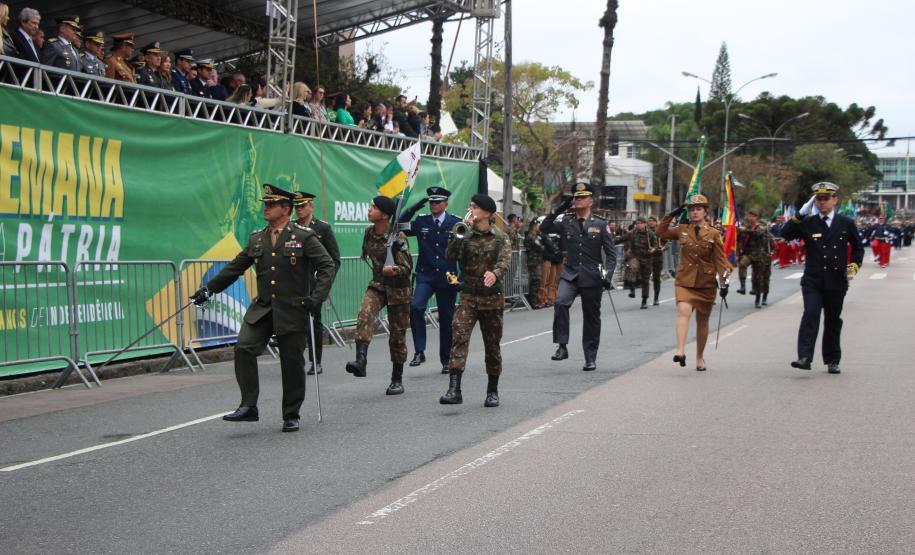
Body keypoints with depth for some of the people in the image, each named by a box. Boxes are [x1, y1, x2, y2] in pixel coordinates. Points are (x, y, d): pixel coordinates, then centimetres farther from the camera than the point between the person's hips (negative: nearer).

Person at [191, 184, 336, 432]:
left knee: (292, 363, 2)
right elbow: (235, 267, 16)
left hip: (292, 310, -4)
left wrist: (317, 296, -17)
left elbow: (327, 266, -6)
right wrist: (208, 289, 11)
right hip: (262, 308, 4)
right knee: (244, 348, -15)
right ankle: (248, 407, -9)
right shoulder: (256, 239, 11)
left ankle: (291, 416, 16)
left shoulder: (304, 237, -4)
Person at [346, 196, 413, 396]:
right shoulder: (369, 232, 0)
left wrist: (394, 271, -37)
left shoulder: (397, 237, -17)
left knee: (397, 335, 4)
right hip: (377, 285, 4)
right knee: (364, 315, -27)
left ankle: (397, 380, 18)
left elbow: (407, 267, -19)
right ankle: (361, 360, -39)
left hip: (398, 290, -4)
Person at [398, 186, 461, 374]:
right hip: (425, 276, 1)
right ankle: (419, 351, -15)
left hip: (447, 277, -1)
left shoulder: (456, 223, 1)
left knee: (446, 318, 7)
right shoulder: (421, 222, 7)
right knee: (415, 307, -23)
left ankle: (446, 360, 21)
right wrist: (412, 209, -8)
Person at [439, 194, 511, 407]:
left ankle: (492, 391, 24)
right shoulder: (466, 235, 4)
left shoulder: (500, 239, 0)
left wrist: (494, 273, -38)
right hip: (468, 296, 1)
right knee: (459, 337, -16)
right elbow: (450, 256, -8)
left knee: (492, 345, 9)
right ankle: (454, 389, -22)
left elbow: (505, 260, -17)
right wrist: (458, 237, -20)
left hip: (492, 297, 0)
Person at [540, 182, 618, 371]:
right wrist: (558, 210, -5)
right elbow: (544, 228, 2)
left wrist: (608, 275, -11)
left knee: (591, 318, 6)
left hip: (592, 278, -1)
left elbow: (611, 254, 2)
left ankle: (591, 358, 18)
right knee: (560, 302, -27)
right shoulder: (566, 223, 8)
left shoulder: (600, 225, 2)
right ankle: (562, 346, -20)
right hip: (570, 274, 1)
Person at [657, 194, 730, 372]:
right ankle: (681, 351, -36)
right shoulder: (682, 230, 5)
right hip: (685, 281, 0)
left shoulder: (714, 234, 0)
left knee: (702, 321, 10)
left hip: (706, 283, 0)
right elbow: (661, 232, 14)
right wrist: (672, 215, 4)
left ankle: (700, 357, 24)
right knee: (683, 311, -25)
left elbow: (720, 260, -1)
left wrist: (724, 282, -10)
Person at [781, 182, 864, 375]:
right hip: (813, 281, -1)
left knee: (833, 321, 10)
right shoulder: (808, 223, 3)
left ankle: (832, 361, 21)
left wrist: (854, 266, 0)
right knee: (810, 315, -17)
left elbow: (858, 248, 16)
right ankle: (804, 357, -24)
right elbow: (785, 234, -10)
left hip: (837, 282, 1)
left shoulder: (846, 223, 5)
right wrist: (801, 213, -15)